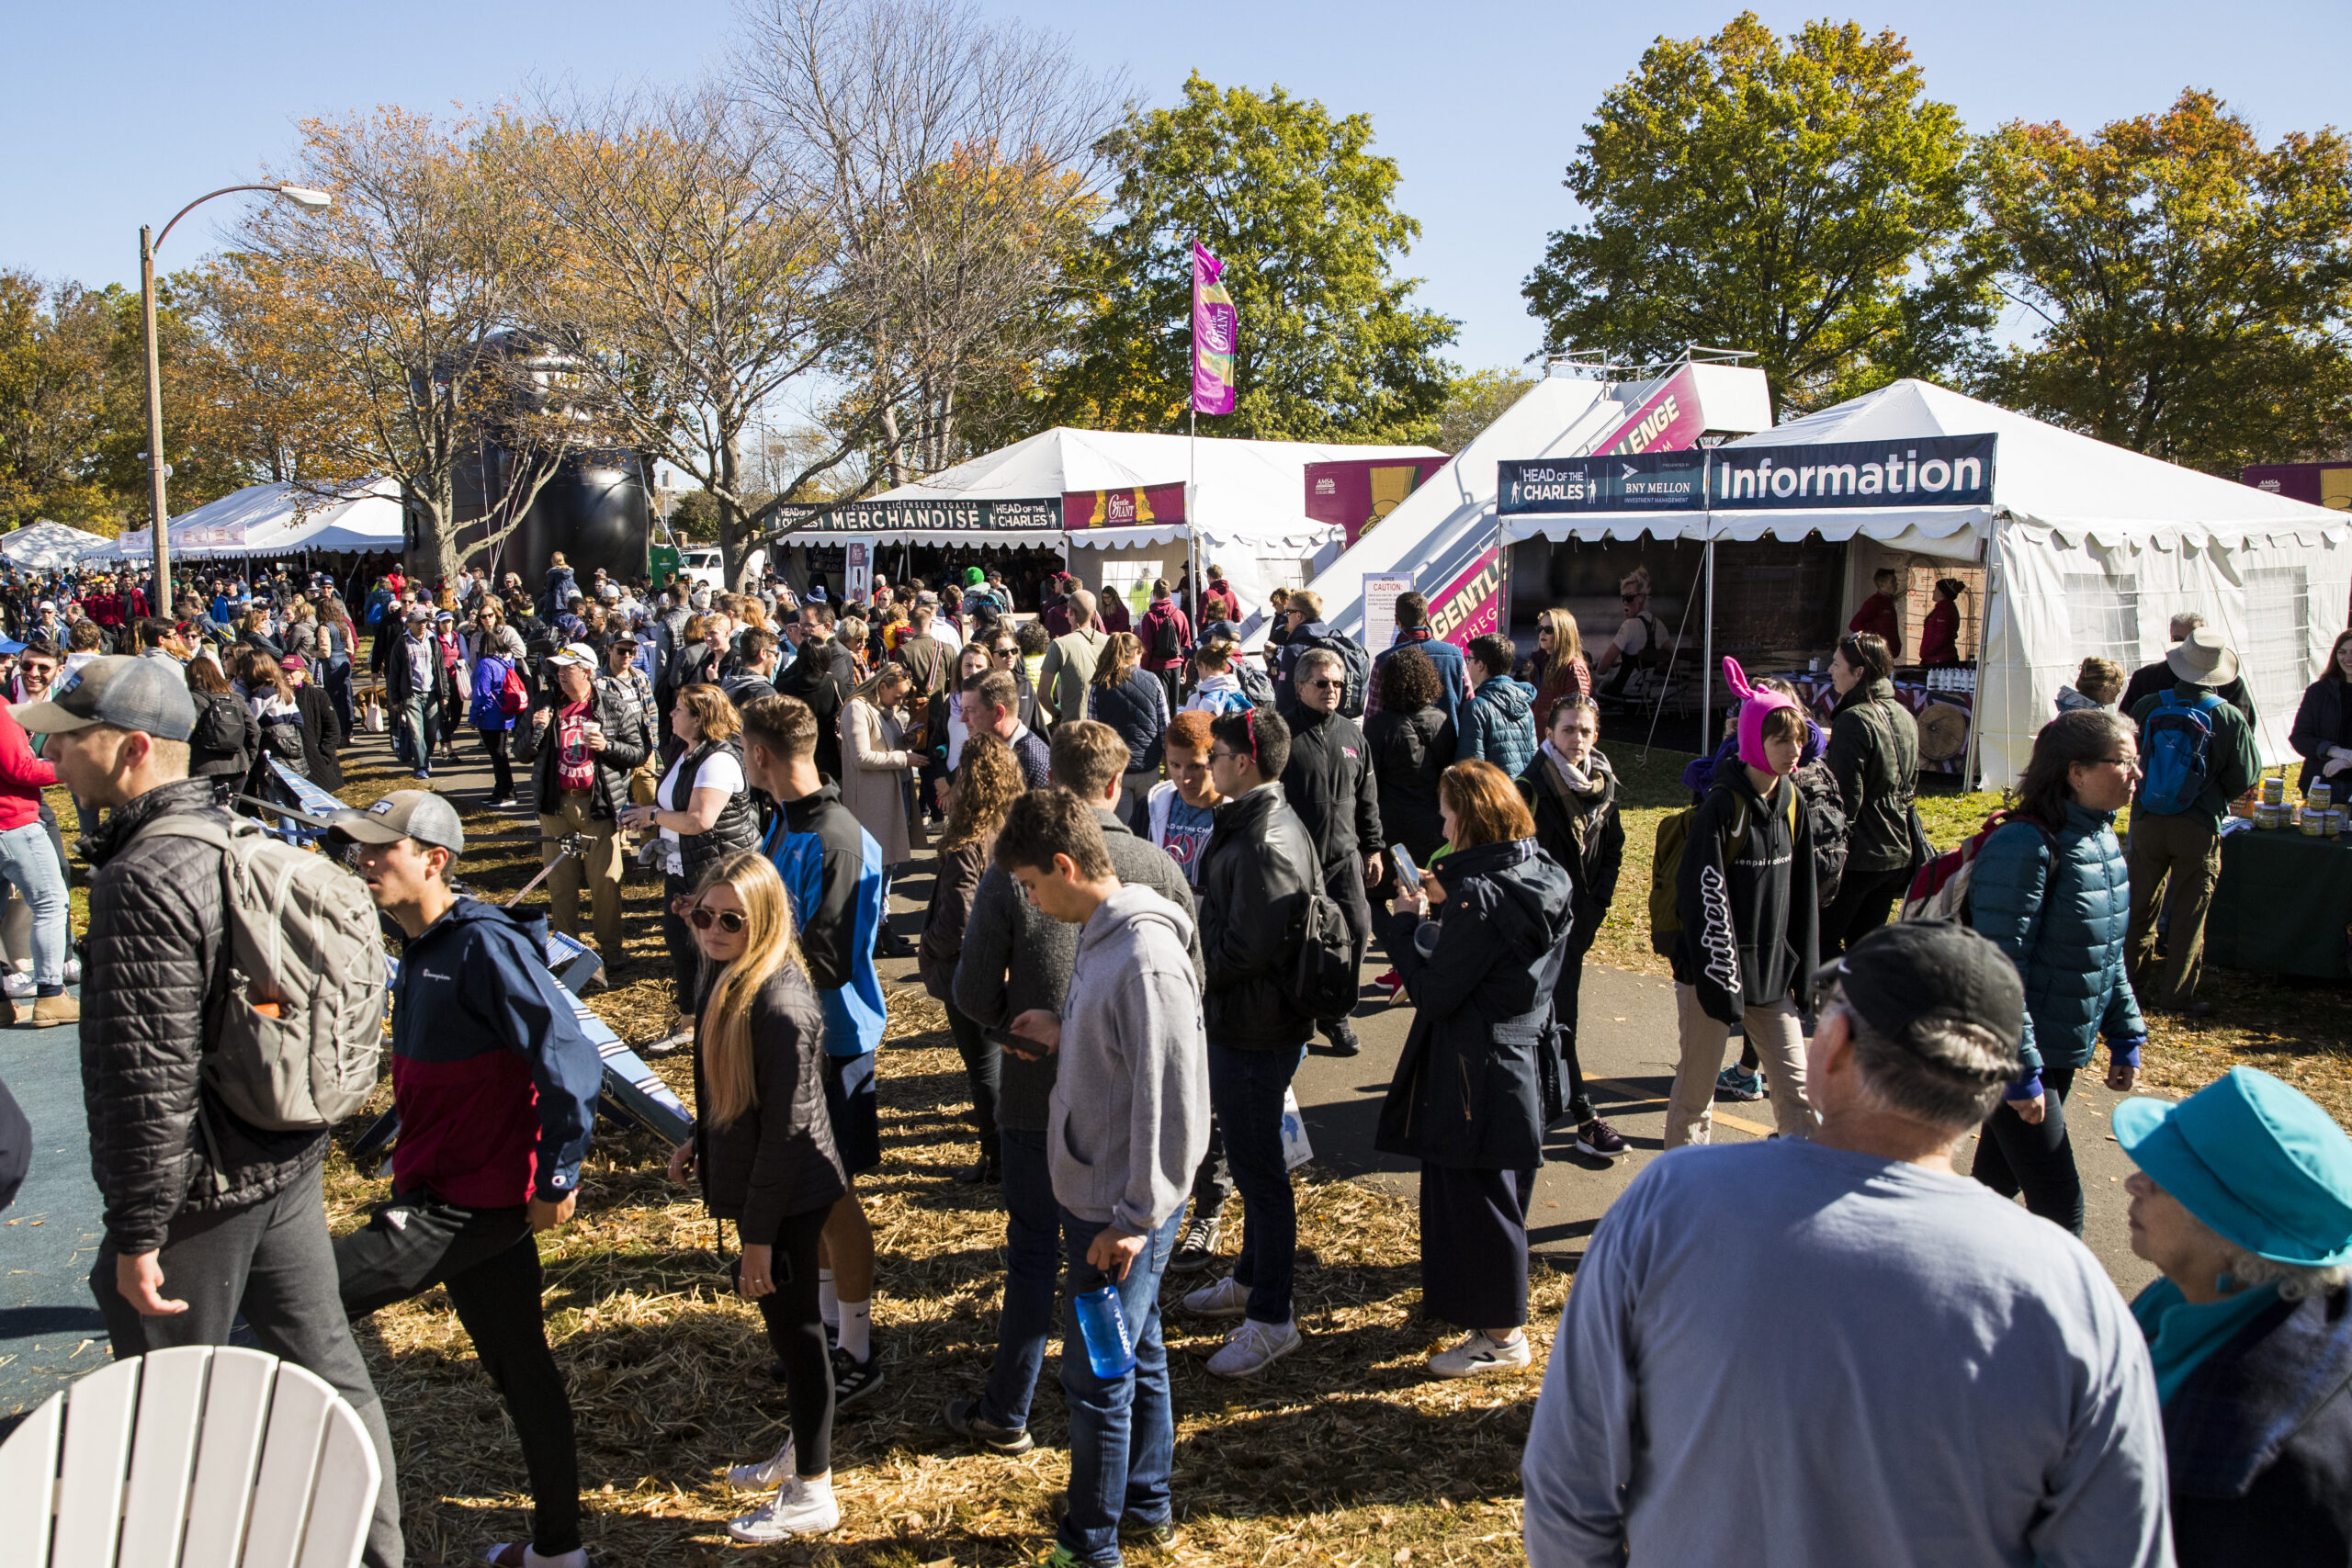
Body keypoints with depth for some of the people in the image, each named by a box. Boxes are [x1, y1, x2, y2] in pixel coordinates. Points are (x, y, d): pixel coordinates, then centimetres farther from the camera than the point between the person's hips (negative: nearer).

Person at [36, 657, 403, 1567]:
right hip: (288, 1155, 9)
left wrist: (136, 1230, -18)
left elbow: (152, 1077, -24)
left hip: (199, 1185, -9)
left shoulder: (144, 881, -22)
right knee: (326, 1366, 17)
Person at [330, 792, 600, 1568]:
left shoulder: (486, 948, -19)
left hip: (475, 1203, -10)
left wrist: (555, 1182, -21)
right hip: (439, 1191, 10)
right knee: (519, 1368, 17)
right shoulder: (422, 949, 11)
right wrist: (409, 1160, 22)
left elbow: (571, 1062, -25)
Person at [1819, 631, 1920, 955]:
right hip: (1898, 853, 8)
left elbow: (1847, 797, -19)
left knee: (1824, 940, 1)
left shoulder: (1854, 720, -17)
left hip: (1860, 856, -8)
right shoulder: (1905, 716, 9)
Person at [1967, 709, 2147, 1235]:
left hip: (2062, 1053, 9)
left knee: (1999, 1181, 18)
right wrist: (2020, 1073, -22)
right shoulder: (2024, 846, -22)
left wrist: (2125, 1037, 16)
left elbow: (2108, 952, 18)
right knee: (2059, 1210, -5)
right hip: (2014, 1054, -8)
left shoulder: (2102, 838, 7)